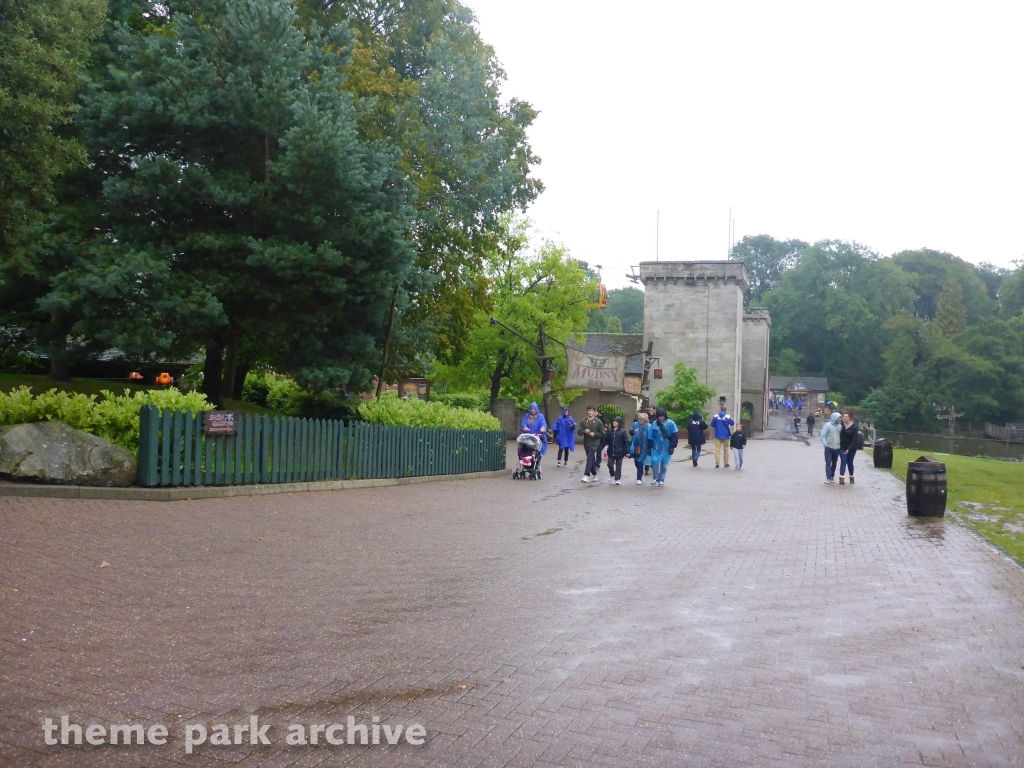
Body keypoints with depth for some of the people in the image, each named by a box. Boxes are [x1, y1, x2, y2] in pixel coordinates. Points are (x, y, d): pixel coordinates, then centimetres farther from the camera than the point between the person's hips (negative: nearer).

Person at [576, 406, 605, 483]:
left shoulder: (598, 421, -5)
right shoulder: (583, 421, 2)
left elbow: (602, 434, -2)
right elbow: (579, 432, 1)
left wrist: (595, 434, -19)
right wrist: (584, 431, -19)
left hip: (594, 444, -4)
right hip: (586, 444, 4)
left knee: (590, 458, -18)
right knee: (591, 460, 13)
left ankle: (587, 475, -23)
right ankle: (594, 474, 31)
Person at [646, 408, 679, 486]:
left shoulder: (670, 423, -9)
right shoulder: (654, 424, -2)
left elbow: (675, 435, -7)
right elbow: (650, 436, 4)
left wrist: (672, 446, -9)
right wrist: (649, 446, 3)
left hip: (666, 448, -1)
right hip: (656, 447, 1)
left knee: (664, 464, 7)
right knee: (655, 462, -9)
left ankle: (661, 479, 23)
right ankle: (656, 478, 13)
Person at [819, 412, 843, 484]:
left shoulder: (840, 426, 6)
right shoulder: (827, 425, -6)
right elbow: (822, 436, -7)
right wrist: (825, 444, -15)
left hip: (837, 448, 4)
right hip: (829, 448, -4)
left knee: (834, 463, 10)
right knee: (828, 463, -7)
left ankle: (832, 477, 21)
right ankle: (828, 478, -8)